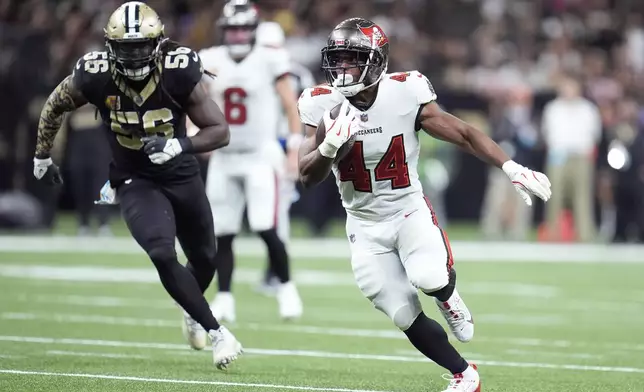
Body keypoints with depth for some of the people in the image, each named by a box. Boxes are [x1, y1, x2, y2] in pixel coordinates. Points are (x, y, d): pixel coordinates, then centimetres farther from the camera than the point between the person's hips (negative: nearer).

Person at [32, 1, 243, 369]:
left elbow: (221, 131, -19)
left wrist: (178, 145, -36)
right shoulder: (94, 76, -21)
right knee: (163, 255, -24)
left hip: (181, 174, 1)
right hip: (134, 180, -1)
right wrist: (42, 156, 10)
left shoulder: (180, 72, -24)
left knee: (204, 259, 18)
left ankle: (192, 311, 52)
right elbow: (55, 106, 0)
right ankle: (217, 332, -10)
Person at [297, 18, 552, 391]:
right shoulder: (324, 106, -12)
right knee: (407, 318, -3)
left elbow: (464, 134, -8)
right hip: (366, 225, 2)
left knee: (430, 279, -31)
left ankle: (448, 294, 7)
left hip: (409, 211, -2)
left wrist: (511, 168, -18)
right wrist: (330, 146, -33)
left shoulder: (405, 96, -16)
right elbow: (308, 176, -13)